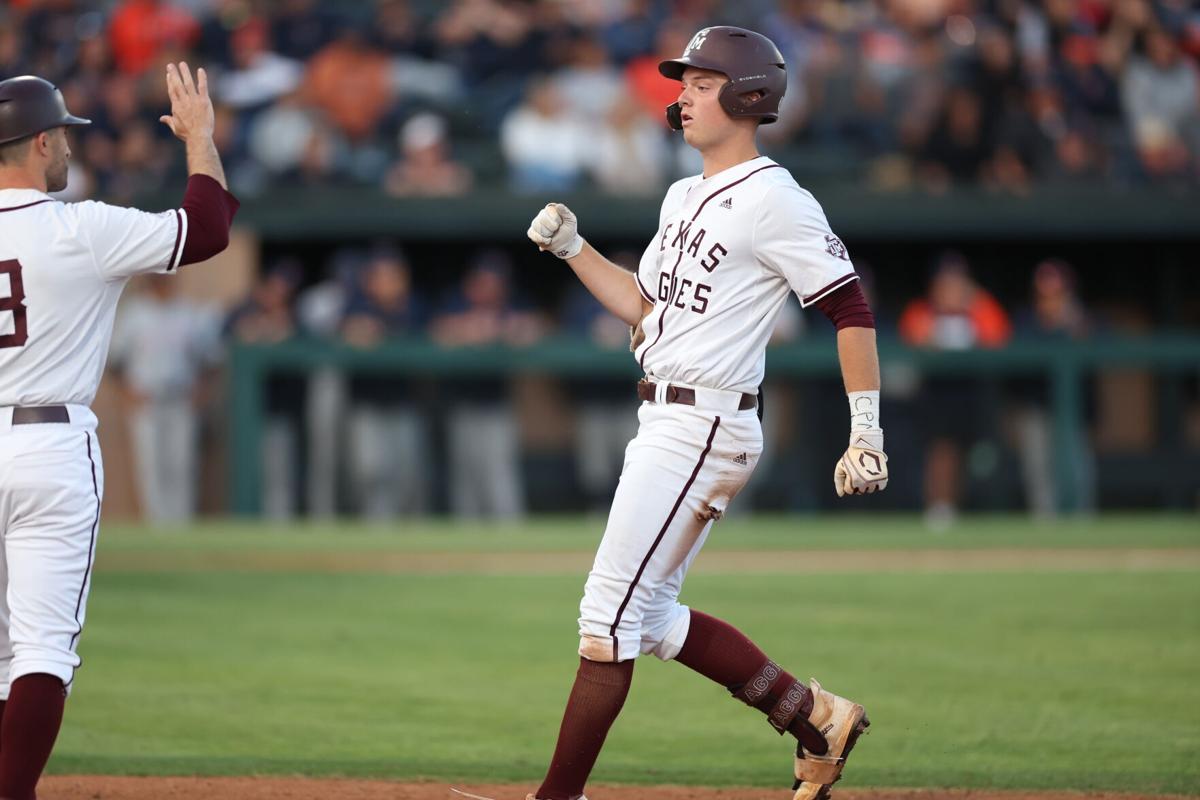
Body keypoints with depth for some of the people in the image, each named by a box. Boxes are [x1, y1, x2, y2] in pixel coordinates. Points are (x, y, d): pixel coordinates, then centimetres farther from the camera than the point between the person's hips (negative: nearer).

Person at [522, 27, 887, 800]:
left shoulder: (773, 200, -13)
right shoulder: (685, 198, 16)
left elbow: (852, 308, -14)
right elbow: (643, 304, 22)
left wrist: (867, 432, -18)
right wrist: (571, 248, 9)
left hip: (706, 428, -10)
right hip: (662, 423, 10)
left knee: (610, 611, -10)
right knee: (649, 617, 15)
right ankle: (813, 715, 24)